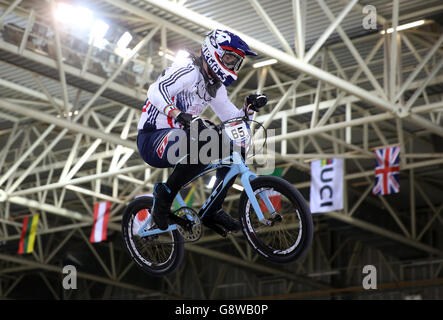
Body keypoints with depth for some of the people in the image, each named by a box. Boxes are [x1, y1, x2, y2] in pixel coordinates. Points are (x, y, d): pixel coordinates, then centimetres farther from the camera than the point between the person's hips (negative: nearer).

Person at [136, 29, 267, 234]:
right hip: (151, 139, -10)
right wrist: (178, 114, -47)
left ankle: (213, 212, 5)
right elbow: (157, 90, -31)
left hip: (177, 138, 10)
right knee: (202, 145, -36)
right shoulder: (189, 71, -14)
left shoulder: (216, 86, 16)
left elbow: (232, 118, 16)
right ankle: (165, 193, -19)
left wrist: (249, 108, -5)